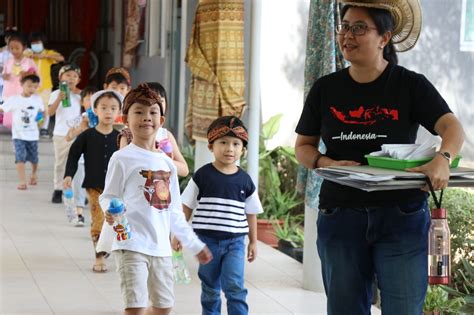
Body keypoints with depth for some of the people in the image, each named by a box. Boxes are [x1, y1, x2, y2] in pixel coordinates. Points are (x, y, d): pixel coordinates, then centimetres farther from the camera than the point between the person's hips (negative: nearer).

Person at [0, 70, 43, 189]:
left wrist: (41, 115, -4)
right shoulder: (14, 99, -9)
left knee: (33, 158, 14)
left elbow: (41, 111, 15)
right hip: (18, 134, -3)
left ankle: (33, 174, 43)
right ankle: (22, 181, -12)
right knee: (20, 157, -14)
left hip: (32, 134, 3)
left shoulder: (37, 99, 0)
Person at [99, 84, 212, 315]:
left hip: (161, 248, 7)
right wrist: (111, 211, -27)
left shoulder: (167, 163, 15)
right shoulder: (123, 158, -4)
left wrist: (195, 244, 24)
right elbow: (108, 196, -3)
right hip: (132, 245, -7)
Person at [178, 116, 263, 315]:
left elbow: (251, 213, 10)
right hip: (207, 240, 0)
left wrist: (253, 241, 12)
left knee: (234, 286, -12)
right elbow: (186, 207, 2)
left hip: (235, 241, 0)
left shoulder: (244, 180, 2)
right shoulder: (202, 176, -3)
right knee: (210, 289, 11)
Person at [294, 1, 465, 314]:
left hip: (402, 217, -2)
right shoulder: (325, 89, 7)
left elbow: (452, 127, -13)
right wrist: (329, 164, -11)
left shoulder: (411, 85, -1)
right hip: (340, 215, 3)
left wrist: (443, 159, -36)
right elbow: (303, 146, 12)